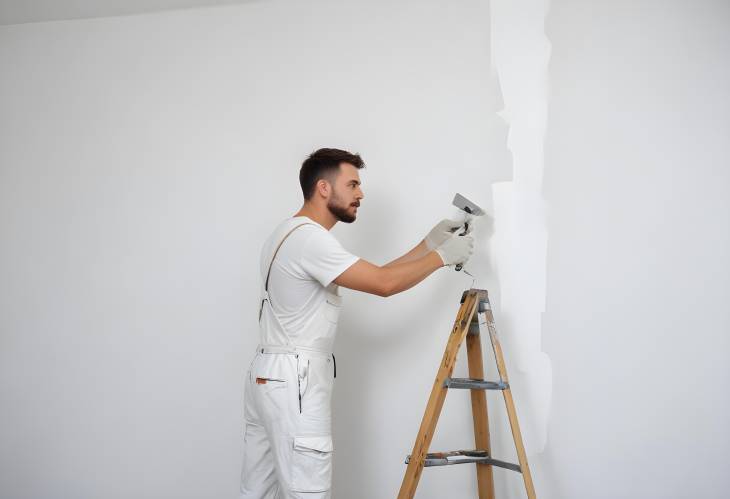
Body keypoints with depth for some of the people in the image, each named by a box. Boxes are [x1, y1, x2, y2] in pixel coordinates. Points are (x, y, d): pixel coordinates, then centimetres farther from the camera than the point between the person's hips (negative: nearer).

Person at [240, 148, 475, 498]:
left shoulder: (293, 234, 17)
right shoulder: (309, 237, -17)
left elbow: (373, 276, 17)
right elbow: (383, 284, -19)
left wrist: (428, 243, 13)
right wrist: (441, 256, -6)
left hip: (270, 375, 11)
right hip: (295, 380, -11)